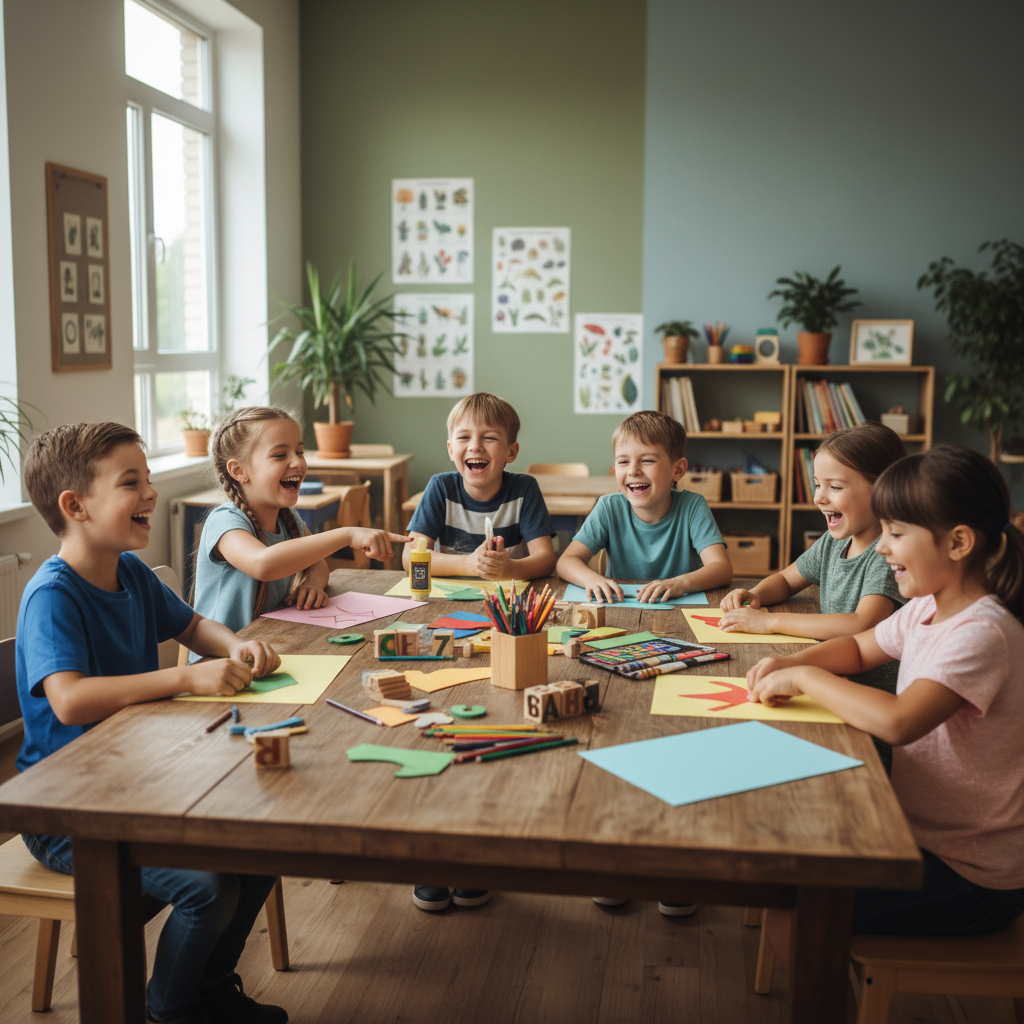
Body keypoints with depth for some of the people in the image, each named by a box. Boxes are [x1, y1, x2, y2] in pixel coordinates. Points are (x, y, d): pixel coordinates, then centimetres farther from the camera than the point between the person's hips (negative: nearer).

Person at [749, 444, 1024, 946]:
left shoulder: (981, 633, -26)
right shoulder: (926, 608, 2)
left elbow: (898, 722, -39)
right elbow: (858, 648, 18)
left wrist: (804, 678, -25)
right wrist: (789, 662, -2)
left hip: (974, 876, -9)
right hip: (925, 829, 9)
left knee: (790, 925, -15)